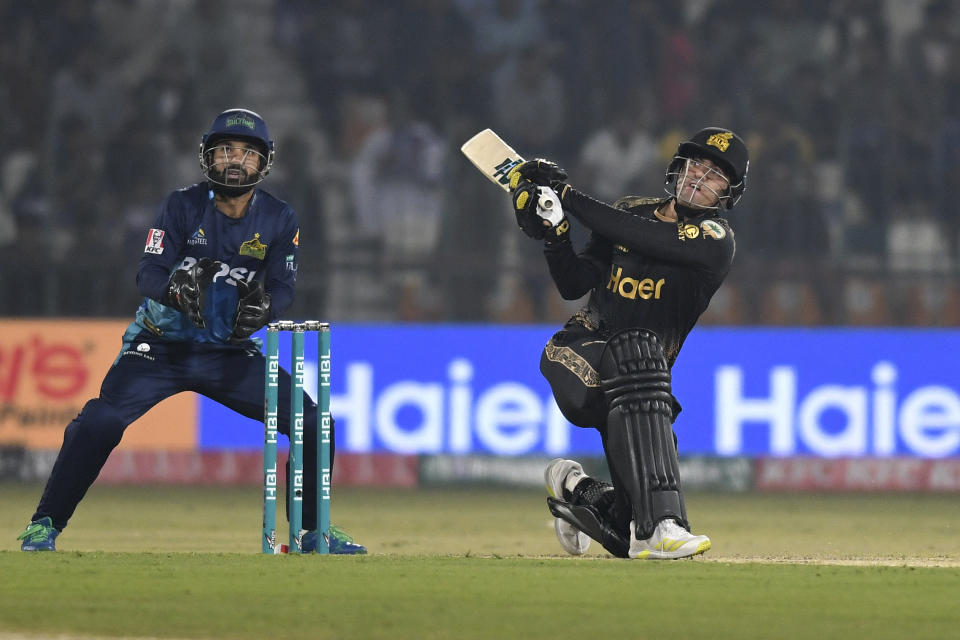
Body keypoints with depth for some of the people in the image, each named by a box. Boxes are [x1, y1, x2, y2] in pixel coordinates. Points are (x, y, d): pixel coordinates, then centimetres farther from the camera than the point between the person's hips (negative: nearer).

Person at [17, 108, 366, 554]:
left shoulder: (280, 220, -3)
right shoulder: (183, 206, -9)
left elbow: (283, 288, -9)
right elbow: (149, 274, -16)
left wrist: (261, 308, -32)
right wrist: (177, 288, -39)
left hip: (230, 351, 3)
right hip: (160, 346, -3)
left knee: (311, 423, -8)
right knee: (100, 421, -24)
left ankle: (314, 531, 9)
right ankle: (44, 526, -13)